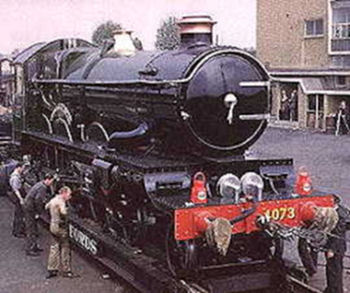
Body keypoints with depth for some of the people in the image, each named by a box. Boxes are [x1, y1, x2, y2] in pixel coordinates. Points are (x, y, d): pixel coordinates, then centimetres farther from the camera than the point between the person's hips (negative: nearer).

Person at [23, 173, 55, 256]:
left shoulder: (40, 184, 10)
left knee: (34, 230, 19)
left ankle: (34, 246, 29)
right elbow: (38, 200, -28)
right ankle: (29, 250, 3)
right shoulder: (42, 188, -21)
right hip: (30, 209, -10)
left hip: (29, 207, 10)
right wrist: (38, 213, -19)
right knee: (31, 230, -3)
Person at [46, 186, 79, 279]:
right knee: (65, 248, 1)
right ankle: (66, 271, 8)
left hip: (53, 225, 9)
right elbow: (63, 212, -36)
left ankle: (51, 270, 16)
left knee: (54, 247, 13)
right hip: (60, 227, -9)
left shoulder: (53, 200, 10)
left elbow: (46, 207, 29)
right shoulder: (61, 201, -18)